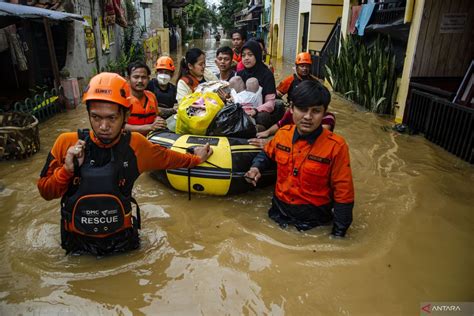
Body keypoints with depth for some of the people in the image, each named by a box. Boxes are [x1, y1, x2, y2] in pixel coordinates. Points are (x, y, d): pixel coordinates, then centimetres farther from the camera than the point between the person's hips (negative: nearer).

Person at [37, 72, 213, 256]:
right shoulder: (67, 143, -16)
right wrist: (67, 169, -25)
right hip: (77, 241, 0)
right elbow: (45, 192, -7)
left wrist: (195, 159, 15)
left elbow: (167, 158, 4)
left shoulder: (134, 144, -15)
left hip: (121, 240, 0)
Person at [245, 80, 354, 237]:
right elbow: (267, 154, 14)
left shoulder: (336, 146, -20)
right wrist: (256, 168, -6)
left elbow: (343, 193, -13)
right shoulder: (283, 133, -8)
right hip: (278, 212, 4)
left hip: (313, 221, -4)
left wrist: (338, 233, -10)